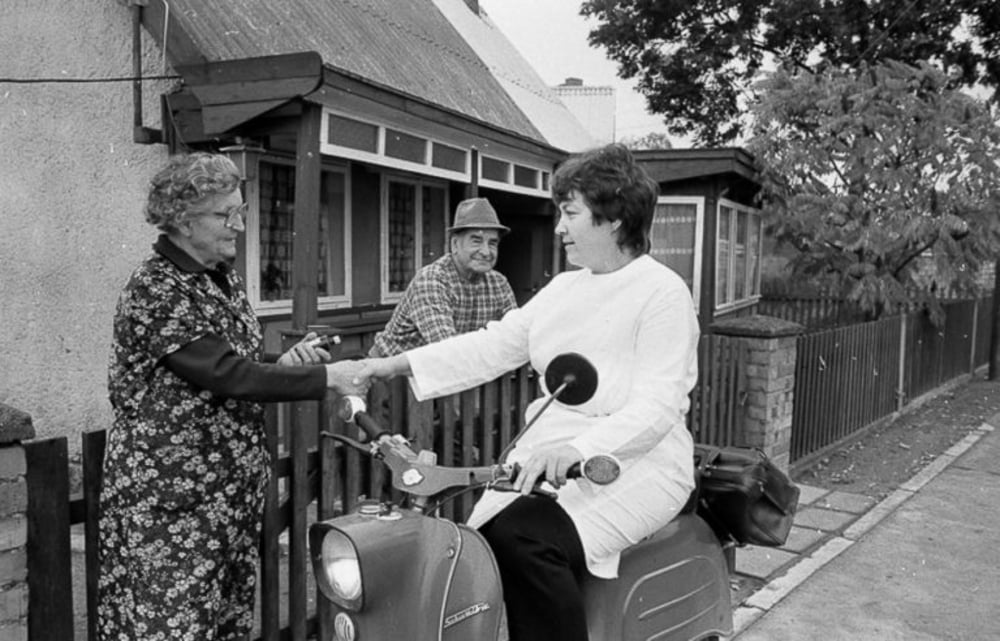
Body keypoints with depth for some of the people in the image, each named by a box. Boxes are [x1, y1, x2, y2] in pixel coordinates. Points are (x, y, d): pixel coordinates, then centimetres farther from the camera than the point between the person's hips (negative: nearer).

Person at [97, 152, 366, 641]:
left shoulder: (224, 279, 10)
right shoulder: (155, 290, -16)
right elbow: (224, 374, -23)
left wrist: (284, 366, -2)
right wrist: (326, 376, -22)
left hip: (231, 490, 8)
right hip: (169, 499, -8)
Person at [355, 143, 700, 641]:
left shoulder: (662, 293, -9)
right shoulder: (563, 288, 15)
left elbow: (657, 408, -18)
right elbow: (493, 345, 11)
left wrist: (576, 449, -34)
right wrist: (401, 364, 3)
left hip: (632, 465, -6)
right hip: (549, 456, 7)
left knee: (522, 541, -27)